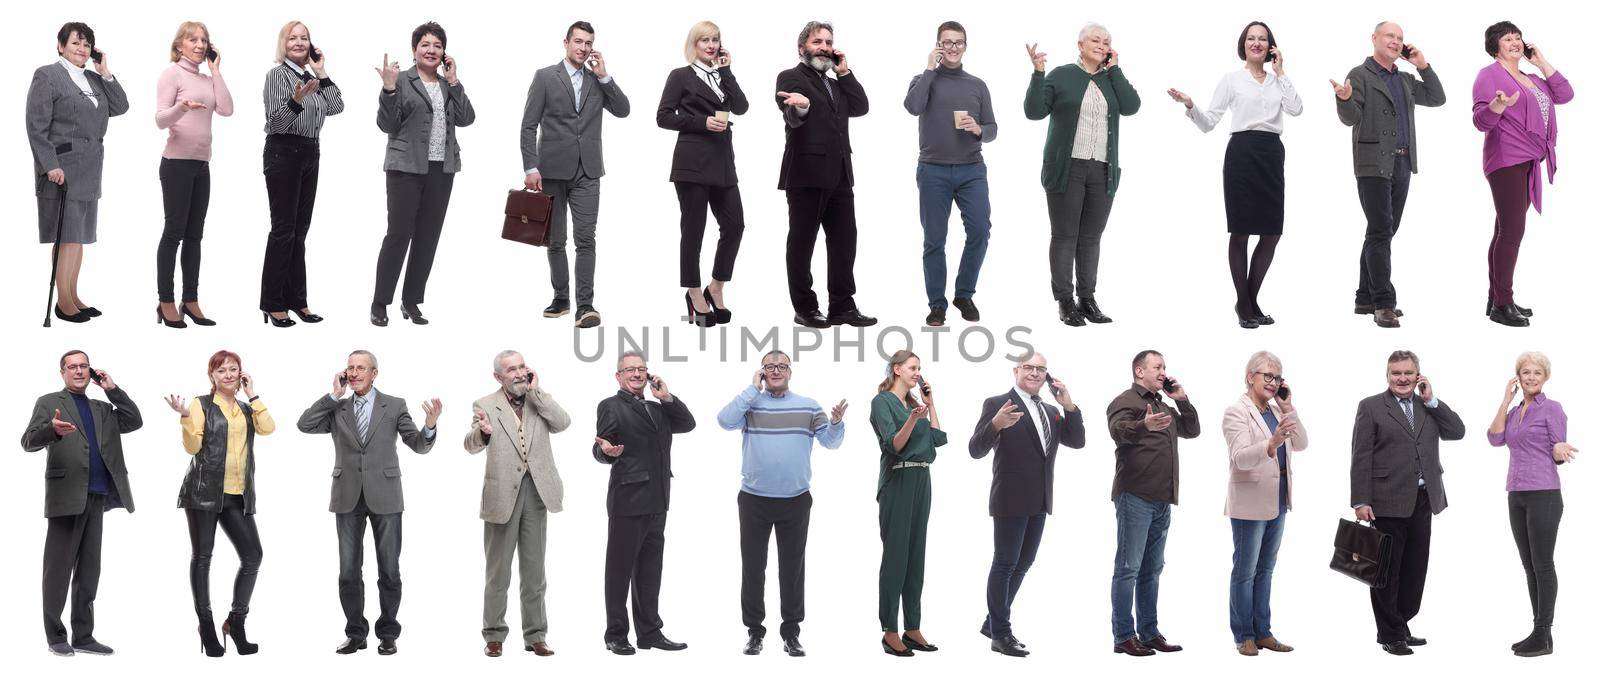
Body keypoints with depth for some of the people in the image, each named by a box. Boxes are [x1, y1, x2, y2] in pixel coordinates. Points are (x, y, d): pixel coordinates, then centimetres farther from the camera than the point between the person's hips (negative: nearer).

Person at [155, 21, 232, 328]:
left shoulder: (208, 80, 14)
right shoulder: (172, 74, -4)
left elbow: (227, 109, -1)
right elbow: (161, 119, -11)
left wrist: (216, 70, 3)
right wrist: (181, 107, -32)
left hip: (201, 164, 6)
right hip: (177, 162, -6)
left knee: (195, 234, 8)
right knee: (174, 231, -4)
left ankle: (191, 301, 13)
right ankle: (165, 302, 2)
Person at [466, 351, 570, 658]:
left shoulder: (541, 401, 9)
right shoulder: (486, 405, 0)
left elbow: (563, 423, -10)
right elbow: (471, 445, -14)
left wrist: (535, 391, -9)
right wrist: (482, 431, -37)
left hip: (536, 493, 2)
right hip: (502, 494, -2)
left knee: (534, 572, 9)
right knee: (497, 572, 5)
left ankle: (535, 636, 16)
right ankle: (494, 636, 14)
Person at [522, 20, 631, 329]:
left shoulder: (598, 80, 11)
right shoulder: (545, 77, 0)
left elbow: (623, 110, 0)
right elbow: (529, 126, -3)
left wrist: (604, 76, -6)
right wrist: (531, 168, -12)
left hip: (587, 172, 1)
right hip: (553, 170, -1)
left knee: (585, 238, -8)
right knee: (555, 240, 8)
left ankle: (586, 304, -10)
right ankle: (561, 298, 20)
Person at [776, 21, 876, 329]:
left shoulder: (835, 83, 22)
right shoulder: (791, 77, -2)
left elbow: (860, 107, 10)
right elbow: (793, 117, -20)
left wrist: (844, 73, 6)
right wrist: (800, 106, -43)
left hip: (838, 175, 7)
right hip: (806, 174, -7)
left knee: (844, 241, 6)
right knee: (801, 242, 1)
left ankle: (842, 307, 10)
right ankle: (805, 309, 6)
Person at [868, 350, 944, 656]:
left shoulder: (915, 402, 16)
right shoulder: (883, 401, -6)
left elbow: (939, 438, 10)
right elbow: (893, 445, -16)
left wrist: (930, 402, 11)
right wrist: (913, 419, -33)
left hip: (921, 481, 8)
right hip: (897, 480, -8)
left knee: (916, 554, 8)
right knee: (895, 554, -6)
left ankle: (913, 628, 12)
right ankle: (890, 632, -2)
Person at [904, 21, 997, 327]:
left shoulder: (977, 85, 12)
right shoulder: (924, 80, 6)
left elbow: (992, 128, 11)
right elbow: (912, 106, -15)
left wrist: (978, 130, -12)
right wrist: (931, 70, -8)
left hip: (972, 171, 2)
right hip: (933, 171, -2)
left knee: (979, 231, -9)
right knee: (934, 240, 1)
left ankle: (964, 295, 10)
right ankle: (937, 304, 9)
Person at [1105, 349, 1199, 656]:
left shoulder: (1165, 407, 22)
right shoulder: (1125, 402, -6)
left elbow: (1192, 430, 26)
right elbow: (1118, 430, -25)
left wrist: (1182, 400, 12)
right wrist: (1143, 425, -46)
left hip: (1162, 501, 9)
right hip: (1136, 497, -9)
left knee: (1152, 569, 11)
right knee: (1128, 568, -7)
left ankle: (1149, 633, 16)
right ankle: (1123, 637, -6)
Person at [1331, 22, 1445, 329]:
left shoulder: (1406, 80, 18)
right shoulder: (1360, 75, -2)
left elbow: (1437, 98, 19)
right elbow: (1351, 118, -11)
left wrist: (1423, 66, 10)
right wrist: (1345, 99, -33)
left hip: (1402, 165, 7)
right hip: (1373, 165, -7)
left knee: (1382, 232, 10)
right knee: (1381, 232, -12)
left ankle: (1366, 299, 16)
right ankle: (1383, 304, -12)